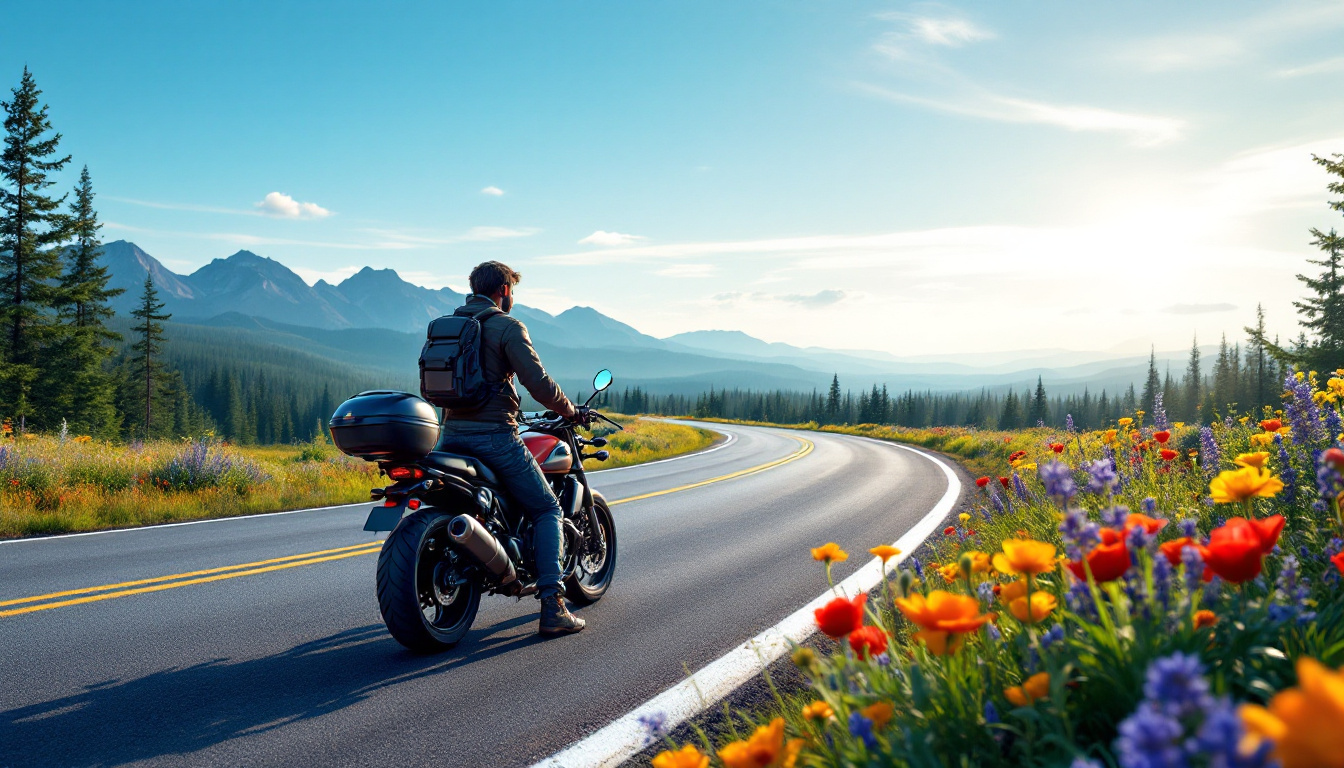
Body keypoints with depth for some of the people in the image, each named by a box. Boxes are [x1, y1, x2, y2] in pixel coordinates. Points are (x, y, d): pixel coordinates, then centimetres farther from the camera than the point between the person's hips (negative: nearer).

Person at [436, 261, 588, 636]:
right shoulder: (507, 326, -6)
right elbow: (538, 382, -13)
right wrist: (568, 409, 3)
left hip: (451, 436, 7)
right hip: (494, 436, -7)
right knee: (547, 510, 3)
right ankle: (552, 607, -8)